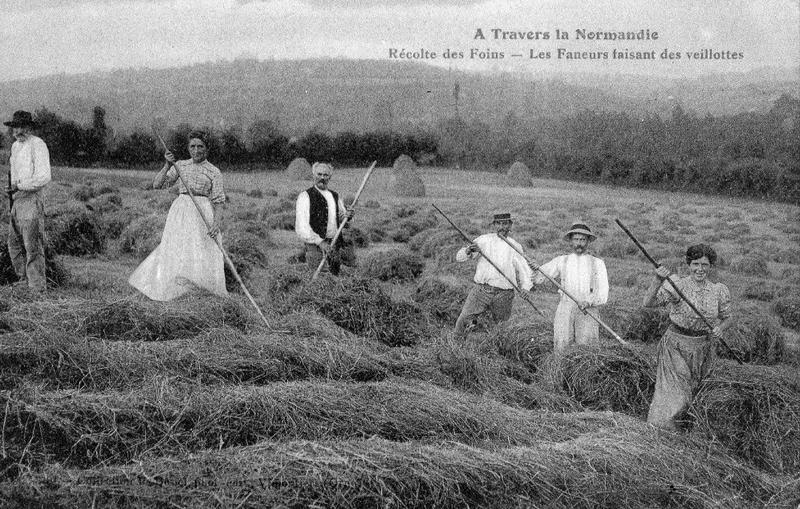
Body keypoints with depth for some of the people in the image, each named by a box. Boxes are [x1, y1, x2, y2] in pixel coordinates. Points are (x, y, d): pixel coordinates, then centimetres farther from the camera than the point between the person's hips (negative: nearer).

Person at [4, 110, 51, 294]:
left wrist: (19, 186, -19)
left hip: (32, 198, -9)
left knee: (33, 246, -6)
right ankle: (24, 280, 25)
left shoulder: (37, 145, -11)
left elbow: (44, 177, -19)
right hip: (17, 198, 9)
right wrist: (11, 188, 8)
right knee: (14, 243, 13)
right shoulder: (16, 146, 16)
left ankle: (37, 287, -1)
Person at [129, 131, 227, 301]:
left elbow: (219, 201, -2)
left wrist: (217, 223, -16)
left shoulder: (214, 171, 3)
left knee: (205, 253, -7)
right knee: (175, 250, 1)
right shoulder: (180, 166, 10)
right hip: (180, 212, 3)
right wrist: (168, 165, -8)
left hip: (203, 213, -2)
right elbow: (156, 184, 5)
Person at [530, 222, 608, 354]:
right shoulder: (561, 261, 15)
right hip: (565, 308, 1)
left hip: (588, 311, -1)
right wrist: (535, 269, -15)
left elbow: (603, 295, 6)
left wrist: (589, 302, -14)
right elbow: (537, 279, 7)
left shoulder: (597, 263, 12)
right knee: (561, 348, -9)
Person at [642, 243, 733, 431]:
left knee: (694, 391, 15)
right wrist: (657, 281, -40)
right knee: (674, 394, -9)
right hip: (676, 345, -4)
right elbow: (648, 303, -24)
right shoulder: (677, 286, -13)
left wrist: (721, 327, -11)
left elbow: (728, 318, 12)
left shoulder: (719, 291, -1)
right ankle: (659, 425, 7)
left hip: (703, 348, 4)